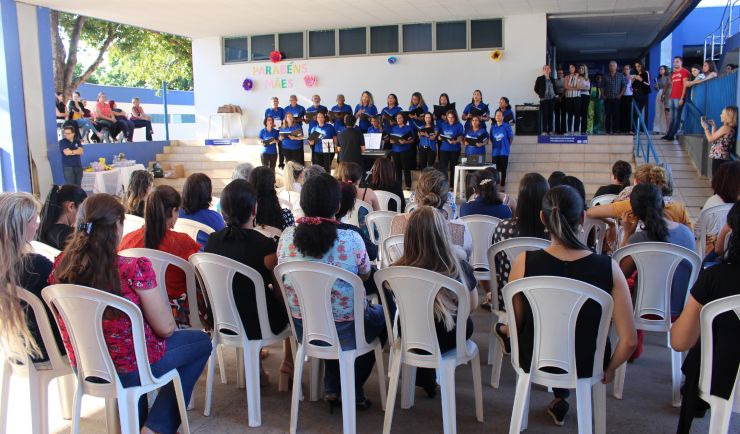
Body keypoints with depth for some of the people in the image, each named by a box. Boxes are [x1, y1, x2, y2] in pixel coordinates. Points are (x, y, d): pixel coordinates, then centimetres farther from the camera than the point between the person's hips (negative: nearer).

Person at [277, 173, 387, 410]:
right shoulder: (352, 239, -21)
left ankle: (332, 388, 34)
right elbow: (365, 275, -2)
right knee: (381, 313, 27)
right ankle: (353, 391, 34)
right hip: (345, 332, -4)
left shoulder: (287, 237, -11)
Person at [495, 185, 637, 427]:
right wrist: (609, 369, 4)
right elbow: (629, 340, -16)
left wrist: (503, 330, 16)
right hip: (587, 366, 1)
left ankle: (559, 396, 50)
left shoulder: (524, 263, -21)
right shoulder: (608, 268, -20)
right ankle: (561, 398, 46)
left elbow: (515, 324, -9)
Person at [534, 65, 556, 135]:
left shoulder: (552, 79, 11)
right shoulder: (540, 79, -1)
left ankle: (550, 130, 10)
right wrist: (541, 95, -2)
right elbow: (536, 89, 3)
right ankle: (544, 131, -3)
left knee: (550, 115, 5)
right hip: (544, 99, -4)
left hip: (552, 99, 4)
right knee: (544, 115, -7)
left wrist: (555, 94, 10)